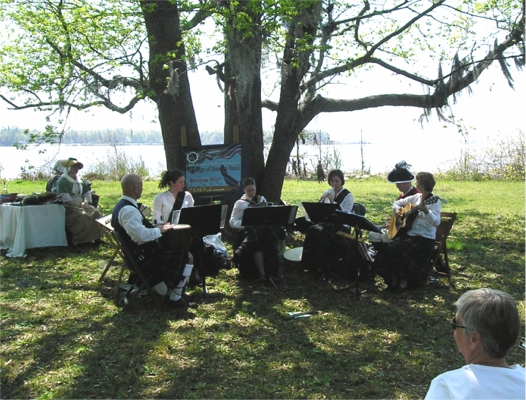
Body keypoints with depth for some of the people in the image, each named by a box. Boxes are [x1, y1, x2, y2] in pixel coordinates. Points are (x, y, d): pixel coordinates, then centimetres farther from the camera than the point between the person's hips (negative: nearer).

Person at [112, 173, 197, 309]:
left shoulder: (121, 206, 10)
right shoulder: (128, 210, -24)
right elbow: (142, 235, -34)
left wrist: (155, 227, 5)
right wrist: (159, 230, -17)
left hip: (140, 253, 11)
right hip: (144, 257, -11)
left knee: (178, 253, 24)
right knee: (188, 257, -8)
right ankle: (175, 298, 0)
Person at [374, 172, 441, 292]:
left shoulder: (434, 201, -11)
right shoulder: (416, 197, 10)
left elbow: (436, 222, -25)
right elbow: (398, 202, 23)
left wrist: (426, 210, -39)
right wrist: (396, 209, 1)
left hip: (425, 238, -7)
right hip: (408, 234, 7)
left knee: (398, 251, -28)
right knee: (388, 249, -16)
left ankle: (404, 281, -11)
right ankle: (394, 280, -3)